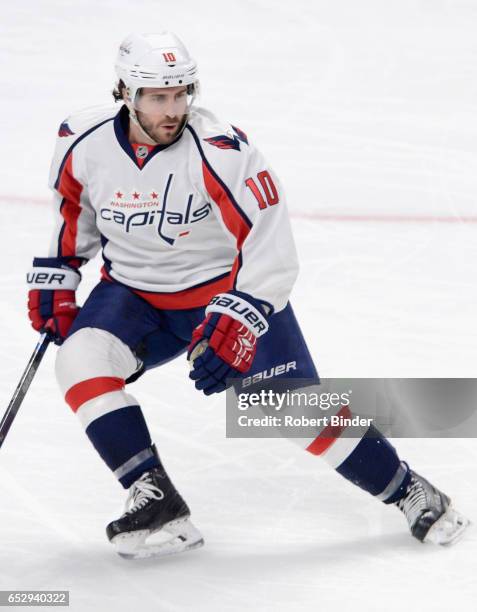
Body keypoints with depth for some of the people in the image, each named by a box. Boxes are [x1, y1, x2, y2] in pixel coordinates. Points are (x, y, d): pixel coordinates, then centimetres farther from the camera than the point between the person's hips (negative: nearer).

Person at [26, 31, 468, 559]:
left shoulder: (220, 151, -26)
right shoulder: (83, 142, -13)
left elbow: (270, 247, -26)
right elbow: (72, 209, 11)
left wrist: (236, 324, -35)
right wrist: (54, 278, 7)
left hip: (228, 286, -3)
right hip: (134, 292, 4)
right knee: (79, 360, -24)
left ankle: (409, 492, 11)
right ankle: (157, 505, -15)